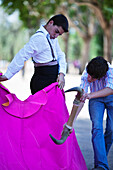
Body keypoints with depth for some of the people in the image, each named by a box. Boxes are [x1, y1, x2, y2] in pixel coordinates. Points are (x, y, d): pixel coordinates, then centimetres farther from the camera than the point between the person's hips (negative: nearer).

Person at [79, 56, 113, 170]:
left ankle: (102, 155, 18)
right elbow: (81, 99, -22)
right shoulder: (86, 75, -25)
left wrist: (91, 95, -64)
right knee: (97, 127, -19)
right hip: (96, 99, 1)